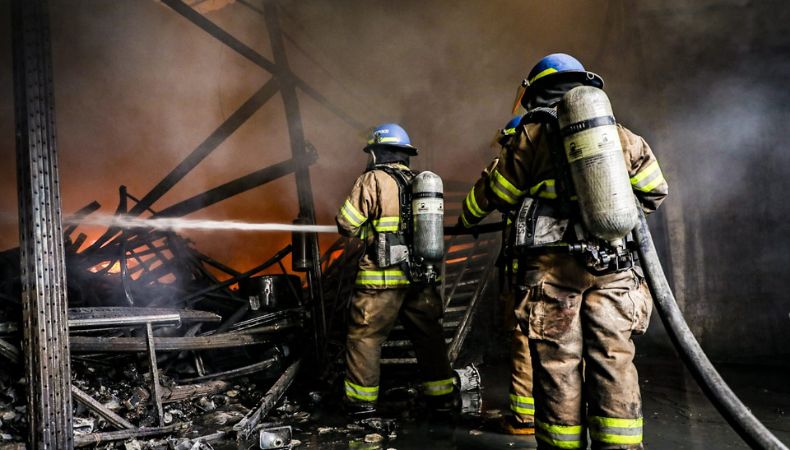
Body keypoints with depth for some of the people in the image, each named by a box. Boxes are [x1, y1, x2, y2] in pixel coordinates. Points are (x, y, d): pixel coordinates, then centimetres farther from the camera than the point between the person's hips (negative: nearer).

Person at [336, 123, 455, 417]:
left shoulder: (373, 180, -7)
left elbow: (347, 225, -7)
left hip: (382, 277, -5)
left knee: (364, 337, 8)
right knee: (429, 336, 16)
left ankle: (362, 401, 14)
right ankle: (441, 396, 25)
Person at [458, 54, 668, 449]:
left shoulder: (532, 136, 4)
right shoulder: (619, 134, 15)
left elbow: (495, 191, 11)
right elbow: (654, 190, 21)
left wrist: (468, 217, 30)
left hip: (555, 264, -3)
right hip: (614, 265, 4)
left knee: (558, 366, 3)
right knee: (613, 361, 7)